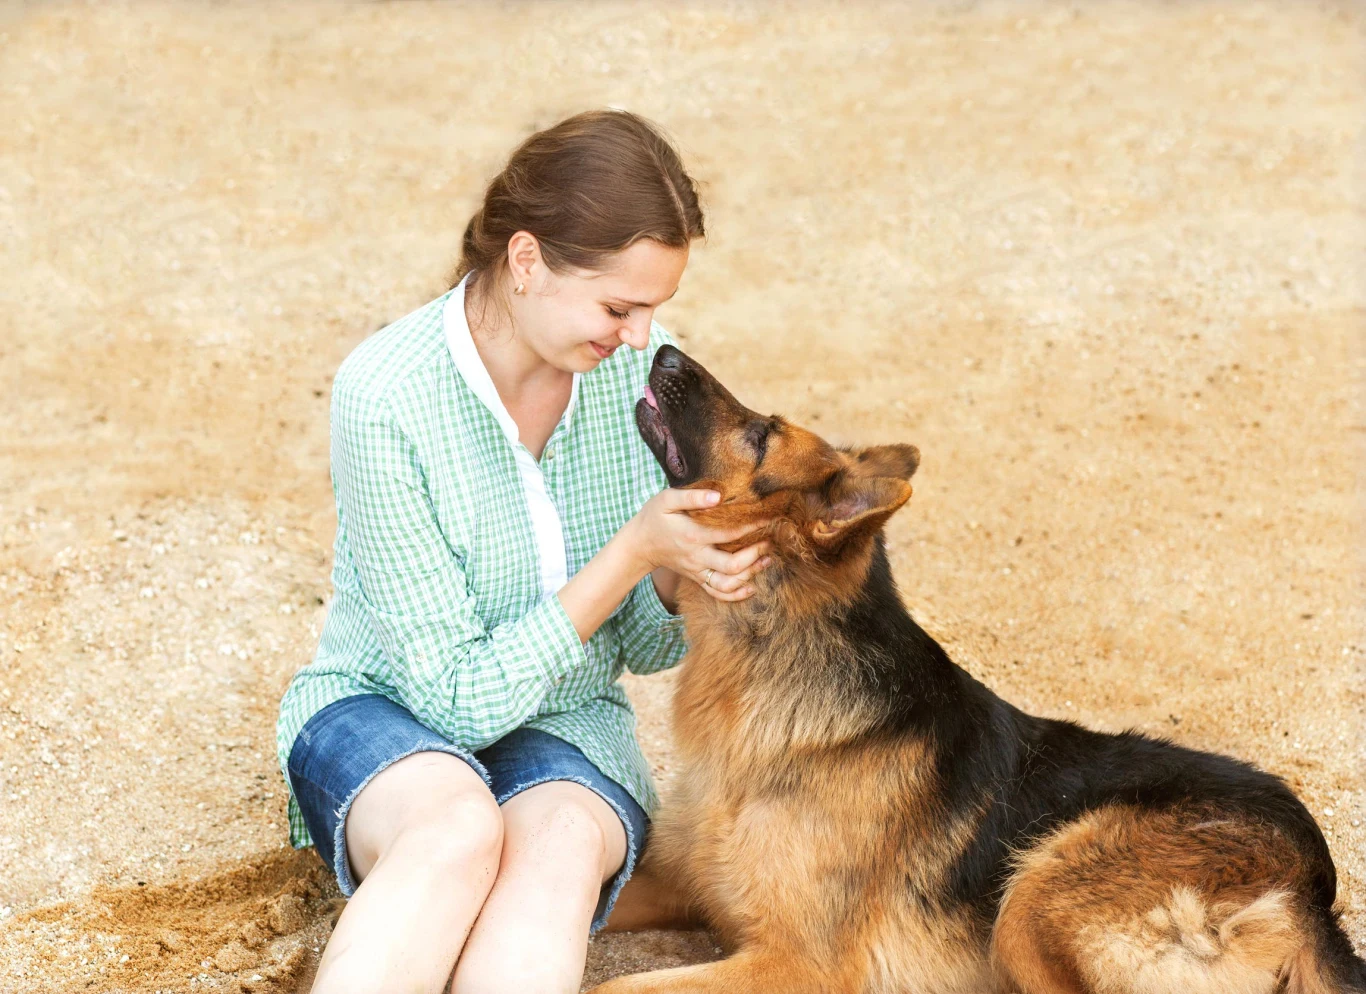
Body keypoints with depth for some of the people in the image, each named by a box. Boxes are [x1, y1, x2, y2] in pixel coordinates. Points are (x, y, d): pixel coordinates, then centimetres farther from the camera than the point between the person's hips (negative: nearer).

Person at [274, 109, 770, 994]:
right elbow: (460, 697, -20)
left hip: (565, 727, 3)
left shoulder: (636, 365, -8)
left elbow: (644, 648, 1)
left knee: (562, 842, -33)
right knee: (460, 825, -38)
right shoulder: (386, 394, -22)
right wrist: (633, 550, -27)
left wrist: (684, 575, -22)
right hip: (383, 712, -3)